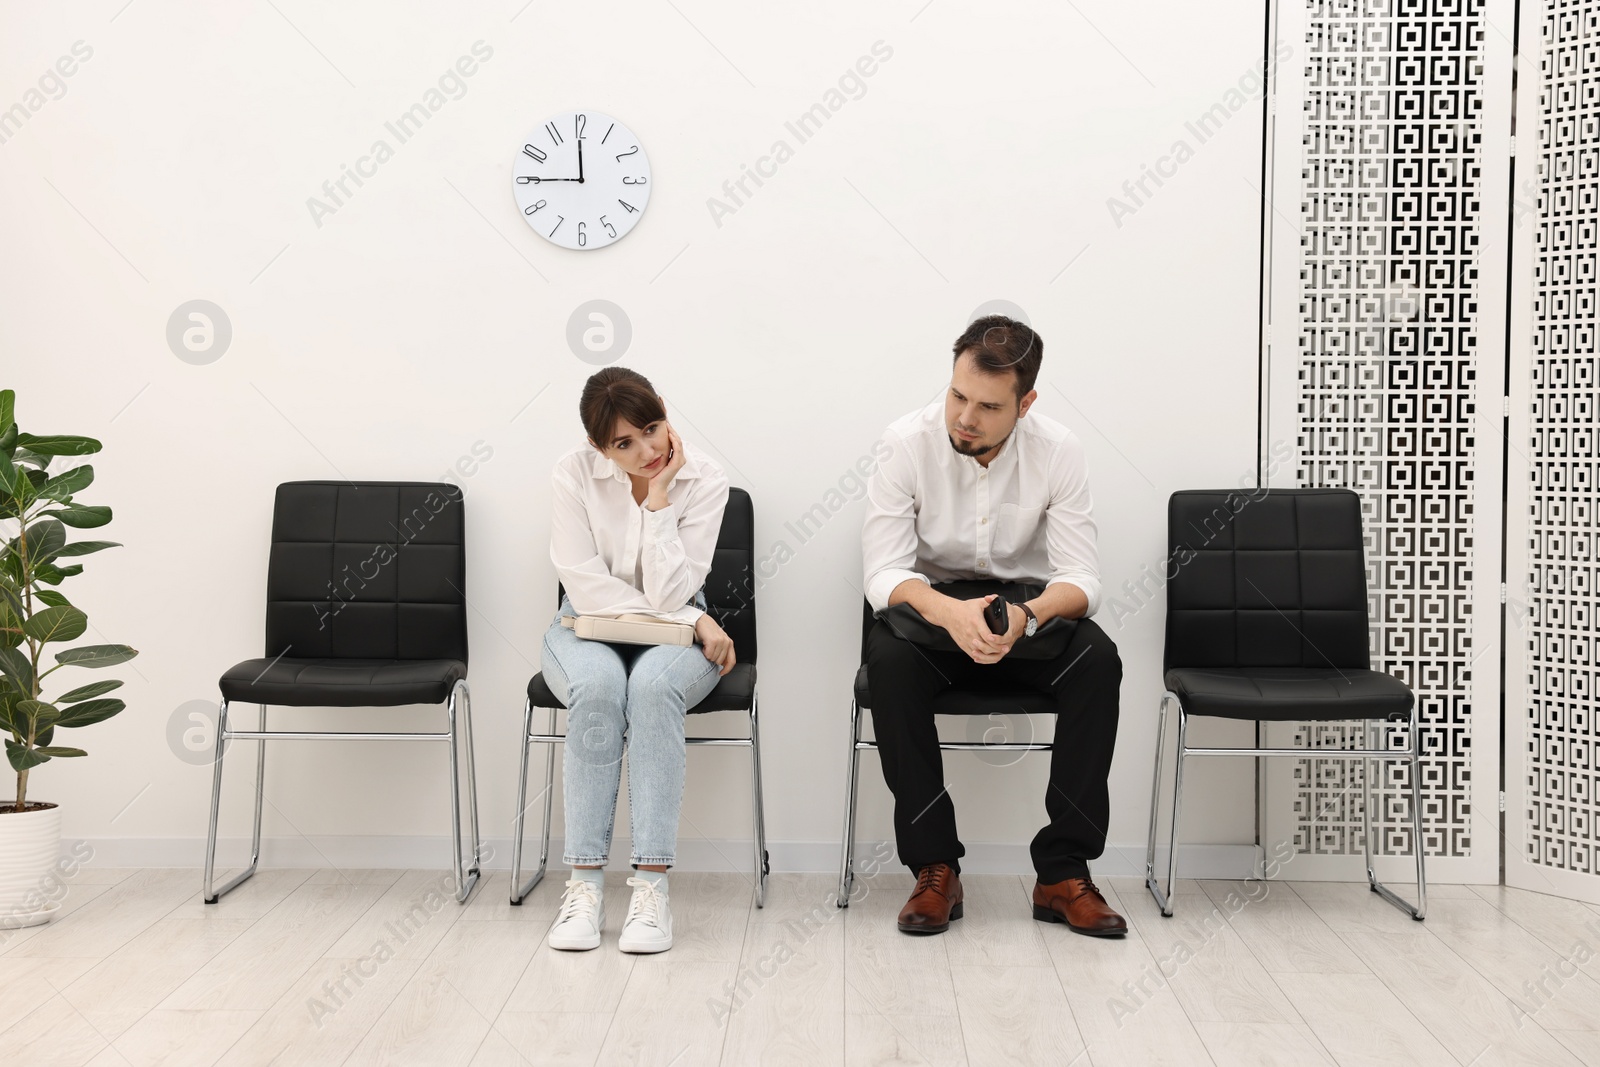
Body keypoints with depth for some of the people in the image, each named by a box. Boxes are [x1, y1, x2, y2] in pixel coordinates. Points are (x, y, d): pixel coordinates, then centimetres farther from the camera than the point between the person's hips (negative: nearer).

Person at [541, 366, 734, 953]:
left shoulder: (705, 481, -12)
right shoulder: (575, 474, -11)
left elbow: (670, 594, -19)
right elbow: (586, 589, -14)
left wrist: (659, 494, -23)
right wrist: (690, 617, -17)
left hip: (671, 638, 0)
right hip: (589, 630, 0)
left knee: (654, 684, -35)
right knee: (598, 685, -35)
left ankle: (651, 884, -33)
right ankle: (585, 881, -29)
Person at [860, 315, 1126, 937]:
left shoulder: (1057, 450, -11)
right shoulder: (908, 442, -15)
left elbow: (1081, 580, -15)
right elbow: (883, 572, -19)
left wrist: (1026, 616, -38)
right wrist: (948, 612, -41)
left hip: (1028, 610, 1)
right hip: (930, 606, -1)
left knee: (1098, 661, -29)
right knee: (888, 660, -34)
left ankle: (1062, 872, -20)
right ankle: (934, 868, -22)